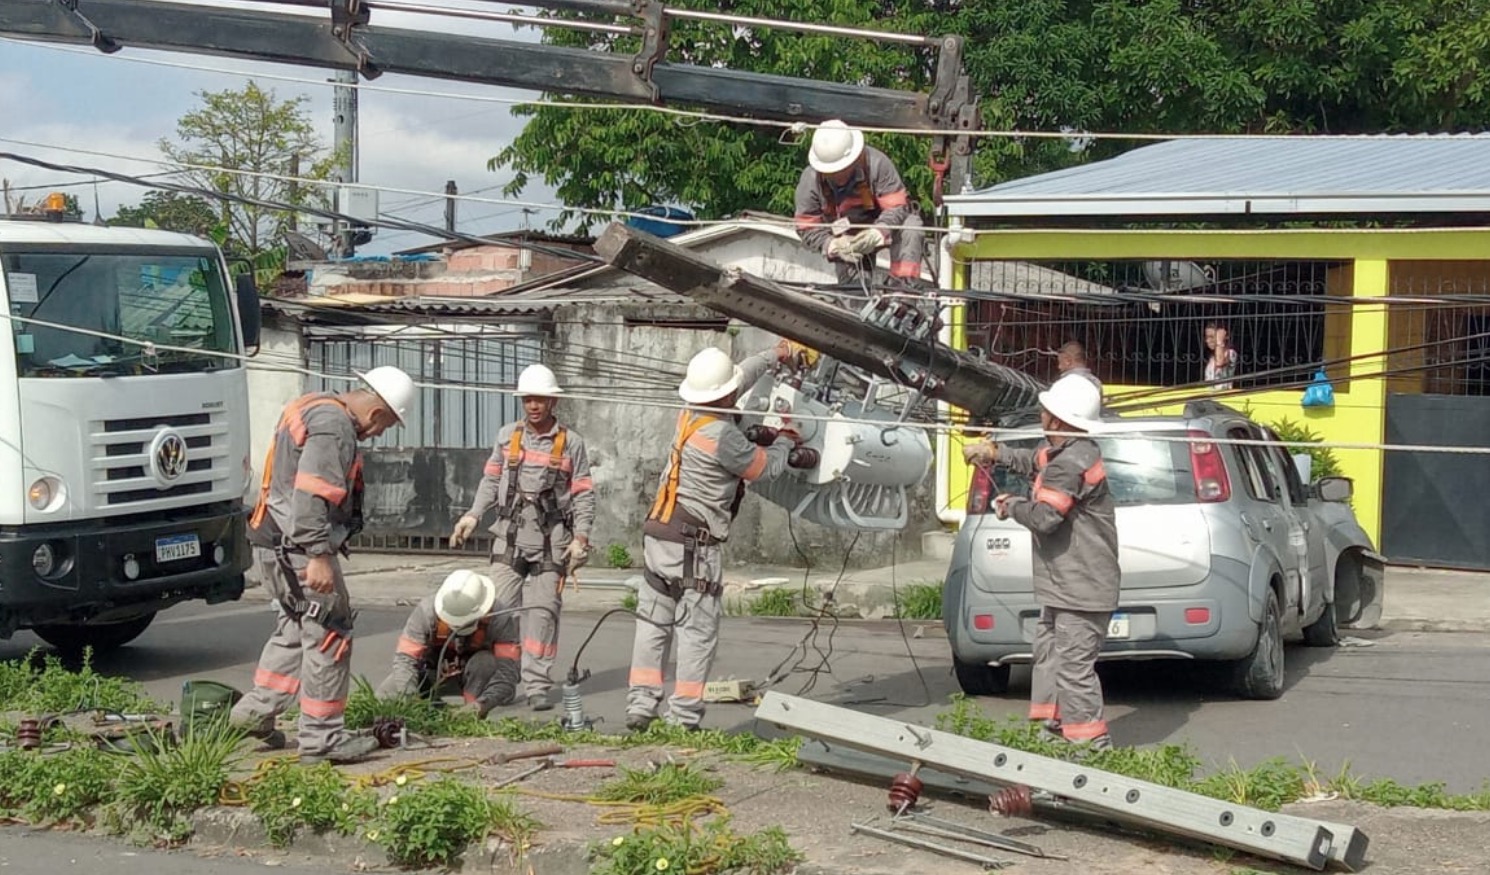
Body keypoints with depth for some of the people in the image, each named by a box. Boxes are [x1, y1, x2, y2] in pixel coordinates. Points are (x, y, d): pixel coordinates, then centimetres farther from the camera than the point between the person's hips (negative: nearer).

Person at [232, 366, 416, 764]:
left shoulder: (309, 407, 17)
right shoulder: (334, 425, -16)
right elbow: (312, 495, -26)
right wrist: (319, 556, -28)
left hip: (274, 547, 10)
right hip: (299, 550, -10)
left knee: (296, 628, 23)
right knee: (329, 635, -3)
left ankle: (257, 710, 23)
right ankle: (321, 737, 1)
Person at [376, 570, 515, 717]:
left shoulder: (497, 617, -32)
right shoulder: (427, 610, -27)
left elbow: (507, 672, -36)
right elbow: (405, 658, -26)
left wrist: (482, 705, -53)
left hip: (478, 672, -2)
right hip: (434, 668, 2)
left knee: (485, 662, -36)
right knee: (387, 694, -21)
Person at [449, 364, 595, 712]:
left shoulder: (571, 442, 3)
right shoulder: (507, 436, 9)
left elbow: (583, 494, 3)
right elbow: (491, 480, 16)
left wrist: (580, 537, -6)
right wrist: (473, 515, 2)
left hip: (550, 539, -2)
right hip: (510, 534, 2)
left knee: (542, 611, -4)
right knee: (501, 608, -2)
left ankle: (538, 685, -1)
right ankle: (500, 681, 3)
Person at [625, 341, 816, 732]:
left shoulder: (691, 416, 8)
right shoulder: (722, 436, -17)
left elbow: (742, 375, 24)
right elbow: (766, 467, -2)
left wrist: (777, 354, 33)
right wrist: (785, 441, 18)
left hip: (657, 534, 8)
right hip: (694, 543, -8)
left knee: (653, 622, 10)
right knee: (698, 630, -2)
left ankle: (640, 705, 9)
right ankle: (684, 717, -3)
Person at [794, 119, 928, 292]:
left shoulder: (876, 163, -28)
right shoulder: (809, 180, -21)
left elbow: (897, 206, -28)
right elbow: (807, 227, -17)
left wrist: (876, 234, -48)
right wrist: (832, 245, -39)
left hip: (881, 225, -2)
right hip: (844, 237, 2)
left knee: (910, 226, -32)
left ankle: (905, 281, -35)